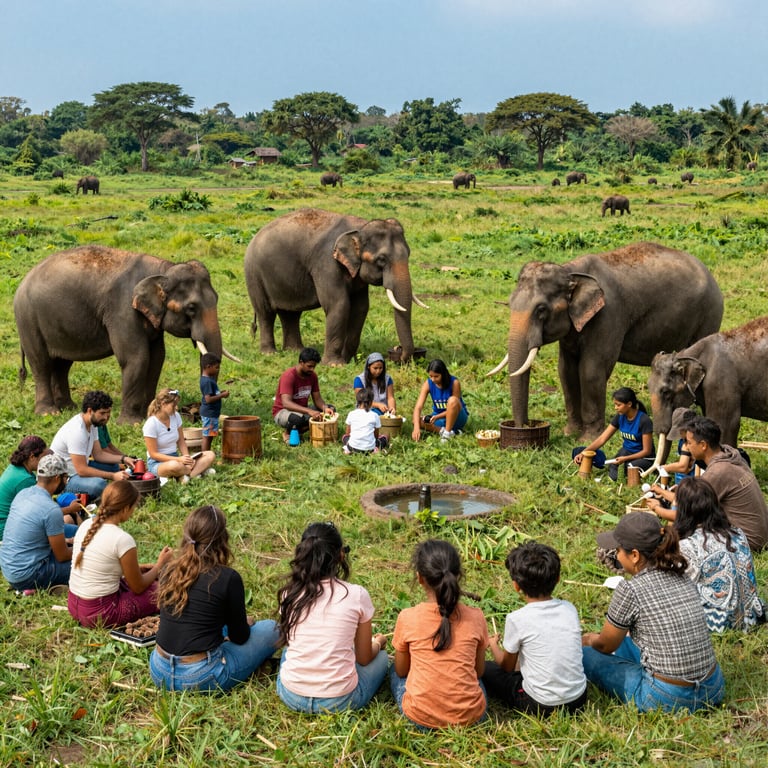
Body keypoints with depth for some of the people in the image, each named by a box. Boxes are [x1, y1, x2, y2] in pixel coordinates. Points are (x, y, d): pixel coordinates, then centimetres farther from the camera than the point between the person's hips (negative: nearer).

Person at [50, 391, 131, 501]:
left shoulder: (92, 423, 2)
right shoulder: (77, 431, -28)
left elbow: (98, 454, 9)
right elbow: (82, 470, -27)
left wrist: (123, 459, -4)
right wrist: (113, 476, -26)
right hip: (64, 479, -10)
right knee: (99, 484, -34)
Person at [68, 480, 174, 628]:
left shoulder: (86, 525, 0)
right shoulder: (122, 539, -22)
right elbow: (138, 587, -8)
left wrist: (137, 568, 17)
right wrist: (160, 565, 8)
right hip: (100, 614, -8)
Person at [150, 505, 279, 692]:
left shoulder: (168, 571, 0)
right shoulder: (228, 578, -15)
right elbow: (239, 637, -3)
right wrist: (247, 623, 21)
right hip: (200, 678, -6)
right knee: (270, 629, 10)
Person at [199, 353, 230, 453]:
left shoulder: (205, 379, 11)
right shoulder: (208, 381, -20)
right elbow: (208, 399, -26)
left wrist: (220, 392, 7)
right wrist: (222, 395, -19)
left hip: (211, 413, 10)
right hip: (209, 413, -10)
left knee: (209, 436, 15)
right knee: (207, 436, -4)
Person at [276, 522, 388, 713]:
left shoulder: (289, 593, -2)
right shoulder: (357, 595, -10)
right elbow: (364, 658, 2)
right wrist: (378, 643, 26)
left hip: (291, 696, 3)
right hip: (339, 701, -3)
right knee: (380, 656, 25)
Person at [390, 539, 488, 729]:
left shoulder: (407, 618, -11)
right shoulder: (475, 617, -7)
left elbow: (401, 671, 4)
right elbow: (479, 671, 6)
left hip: (421, 716, -2)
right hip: (470, 716, 2)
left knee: (395, 671, 27)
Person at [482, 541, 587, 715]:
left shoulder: (517, 619, -17)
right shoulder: (569, 609, -4)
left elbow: (507, 666, -1)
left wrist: (494, 645, 21)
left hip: (540, 706, -5)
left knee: (486, 669, 11)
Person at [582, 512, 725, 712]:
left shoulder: (630, 590, -16)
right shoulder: (681, 577, 4)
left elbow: (607, 646, 1)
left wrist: (589, 640, 23)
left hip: (669, 699, -8)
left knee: (585, 655, 9)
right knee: (625, 642, 30)